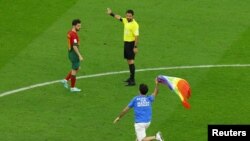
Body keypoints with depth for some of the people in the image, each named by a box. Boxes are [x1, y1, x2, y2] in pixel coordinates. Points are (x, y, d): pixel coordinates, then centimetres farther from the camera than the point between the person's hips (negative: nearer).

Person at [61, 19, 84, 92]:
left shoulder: (70, 32, 7)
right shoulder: (74, 34, -23)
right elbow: (75, 46, -29)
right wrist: (80, 56, -29)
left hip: (71, 53, 9)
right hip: (74, 54, -9)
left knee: (77, 68, 22)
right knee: (74, 70, 2)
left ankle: (66, 80, 21)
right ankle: (72, 87, 11)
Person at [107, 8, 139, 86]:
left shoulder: (135, 24, -19)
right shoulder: (126, 21, 5)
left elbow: (136, 36, -21)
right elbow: (119, 17, 23)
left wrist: (135, 47, -24)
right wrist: (111, 13, 29)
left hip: (131, 43, -9)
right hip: (126, 42, 9)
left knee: (131, 61, -11)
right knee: (128, 61, 17)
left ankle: (132, 80, -13)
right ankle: (131, 77, 30)